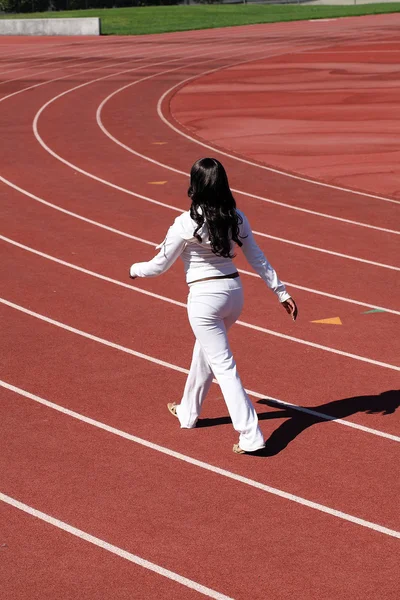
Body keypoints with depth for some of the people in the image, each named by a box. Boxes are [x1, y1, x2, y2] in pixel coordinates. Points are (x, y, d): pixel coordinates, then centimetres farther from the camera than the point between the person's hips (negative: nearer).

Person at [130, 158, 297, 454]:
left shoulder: (186, 224, -15)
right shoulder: (236, 218, -1)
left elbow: (160, 266, -5)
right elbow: (258, 259, 2)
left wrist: (135, 269, 14)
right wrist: (281, 292, 8)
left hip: (204, 297, -6)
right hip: (234, 291, 7)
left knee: (223, 366, -2)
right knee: (204, 351, 27)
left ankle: (251, 435, -5)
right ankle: (188, 412, 44)